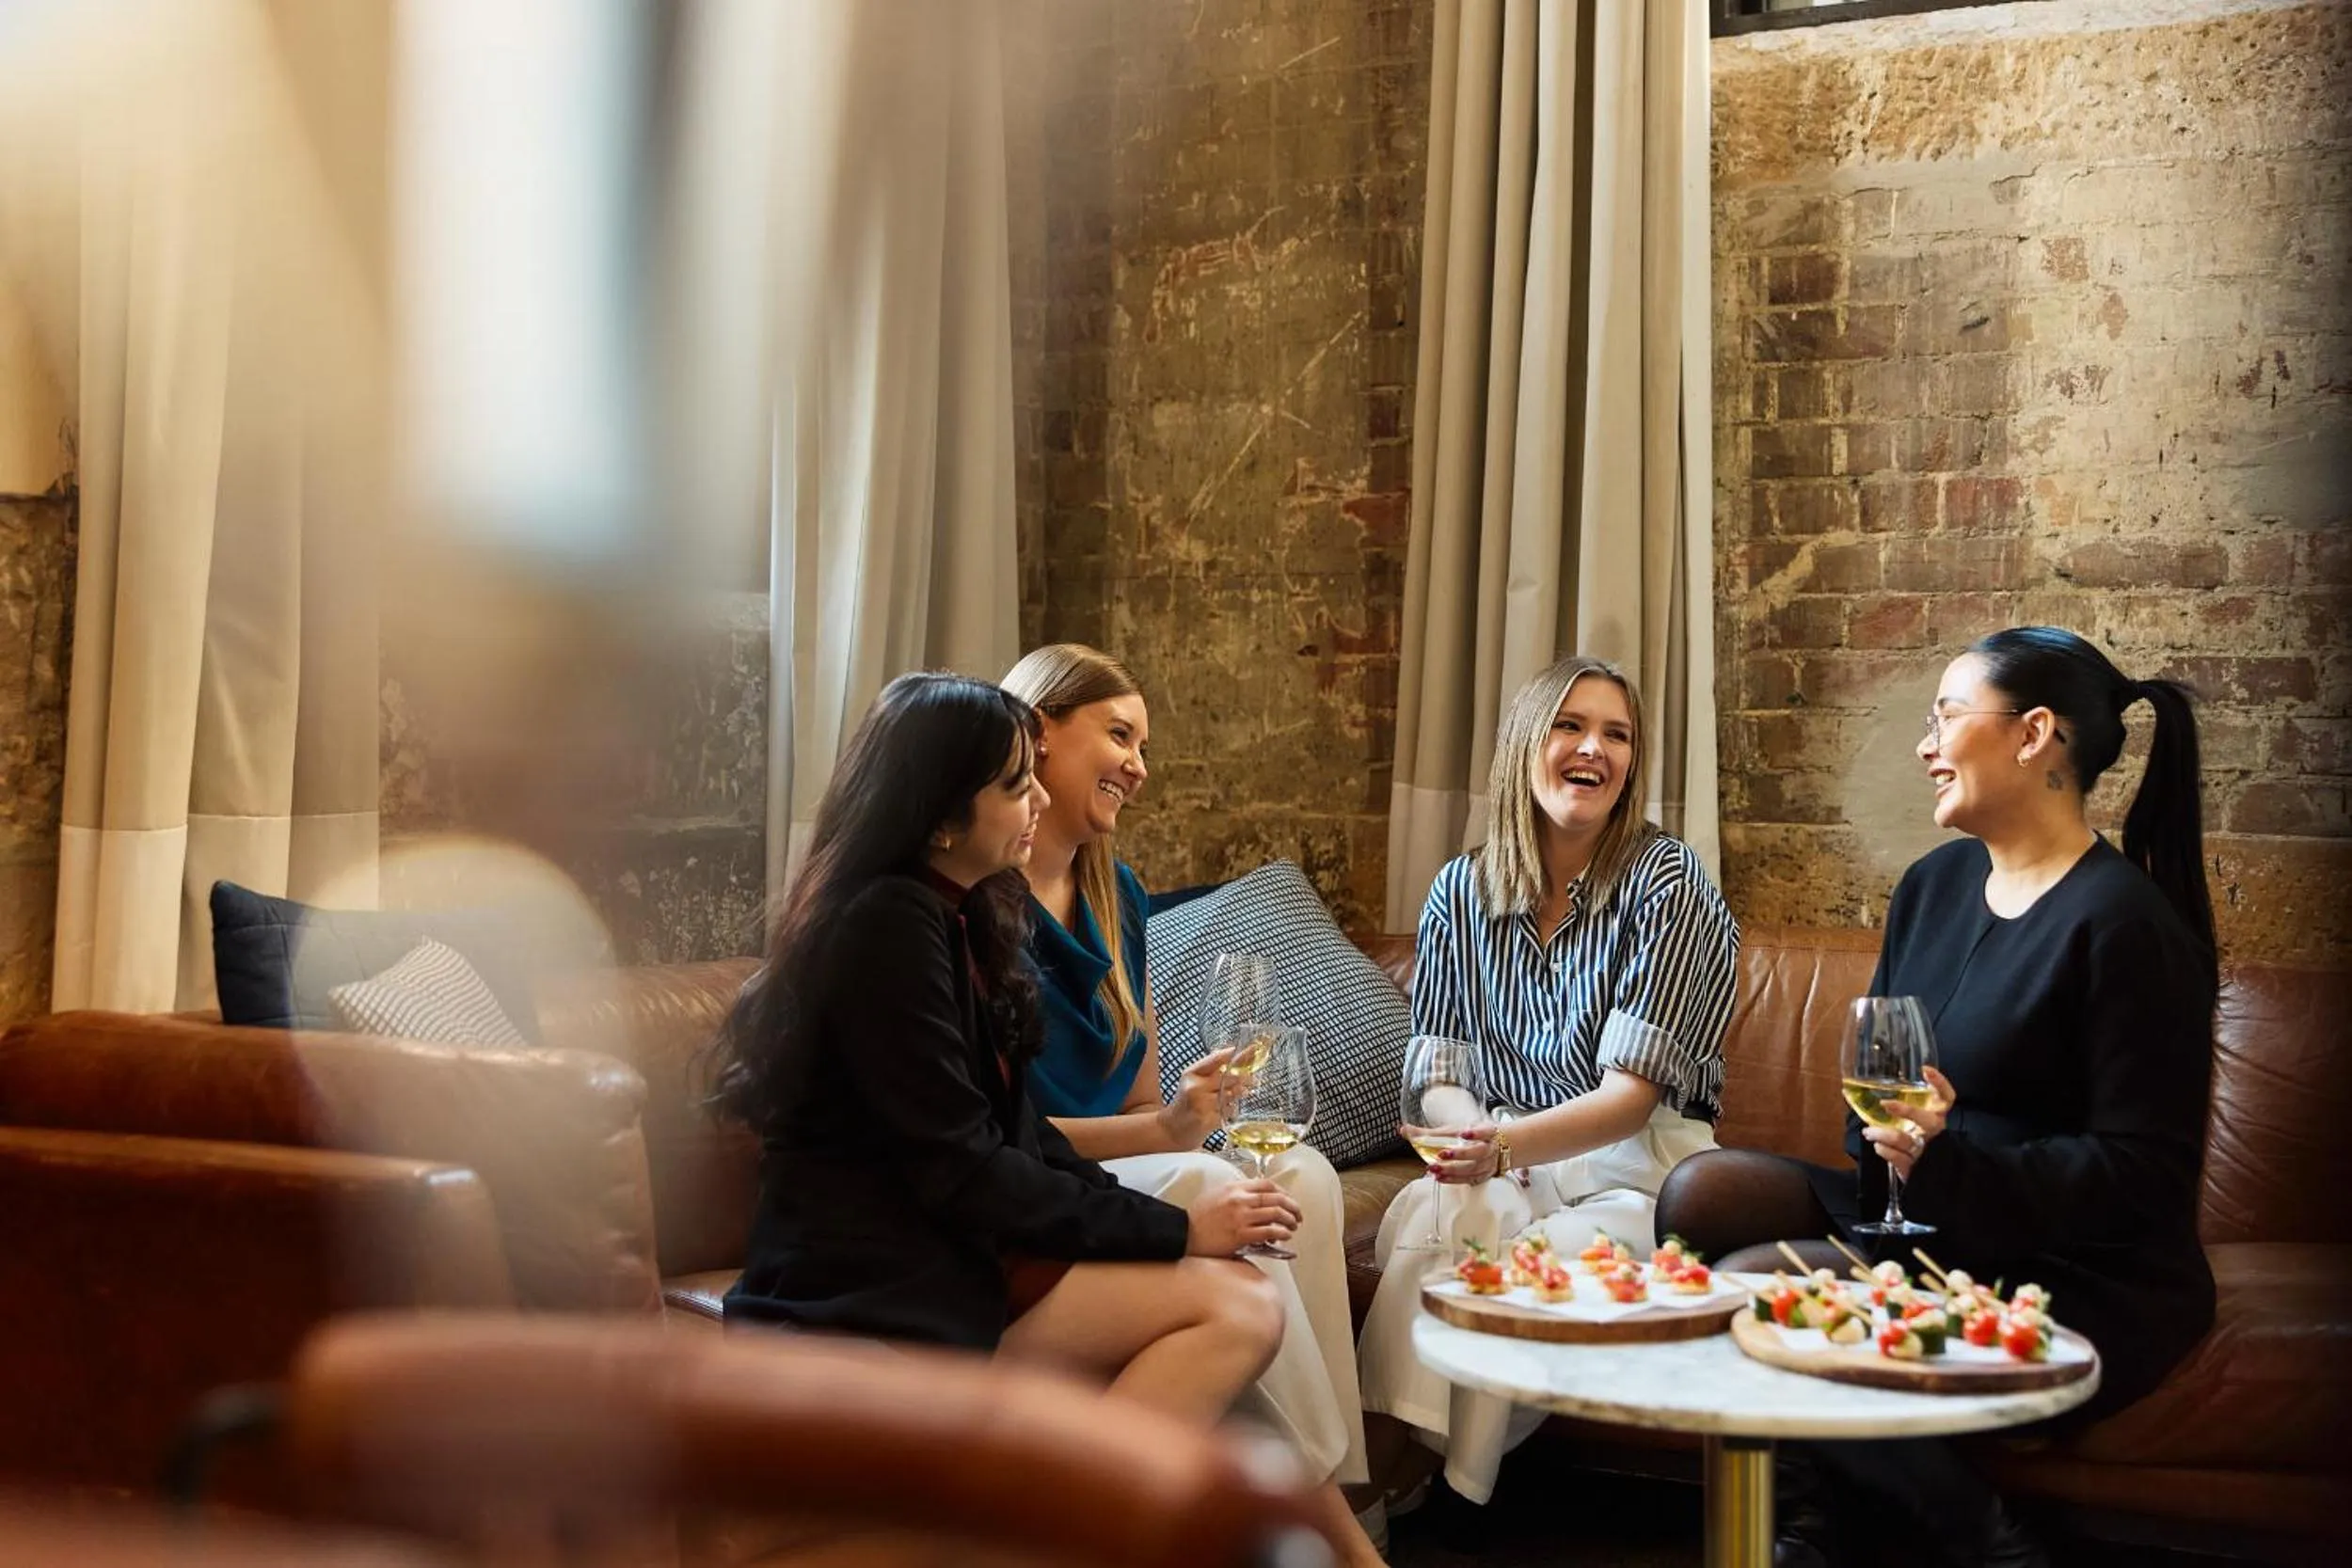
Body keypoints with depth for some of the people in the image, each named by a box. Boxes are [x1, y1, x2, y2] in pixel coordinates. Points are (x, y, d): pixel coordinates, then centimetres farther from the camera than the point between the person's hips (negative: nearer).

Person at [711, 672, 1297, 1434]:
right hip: (878, 1288, -8)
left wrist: (1146, 1216, -2)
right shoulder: (888, 925, -14)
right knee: (1239, 1307, -19)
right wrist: (1175, 1230, -12)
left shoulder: (960, 914, 14)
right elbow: (961, 1172, -17)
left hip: (943, 1248, 9)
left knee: (1242, 1304, -11)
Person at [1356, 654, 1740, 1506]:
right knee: (1434, 1212, -32)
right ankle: (1369, 1476, -27)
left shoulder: (1666, 880, -8)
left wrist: (1508, 1145, -33)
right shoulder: (1461, 890, 5)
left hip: (1637, 1163, -2)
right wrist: (1457, 1136, -15)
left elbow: (1634, 1091, -15)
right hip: (1510, 1158, 3)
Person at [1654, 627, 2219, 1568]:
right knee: (1700, 1196, -10)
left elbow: (2143, 1175, -18)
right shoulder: (1935, 882, 9)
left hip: (2084, 1280, -8)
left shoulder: (2123, 922, -16)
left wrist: (1946, 1159, -29)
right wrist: (1888, 1146, -6)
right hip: (1923, 1221, 8)